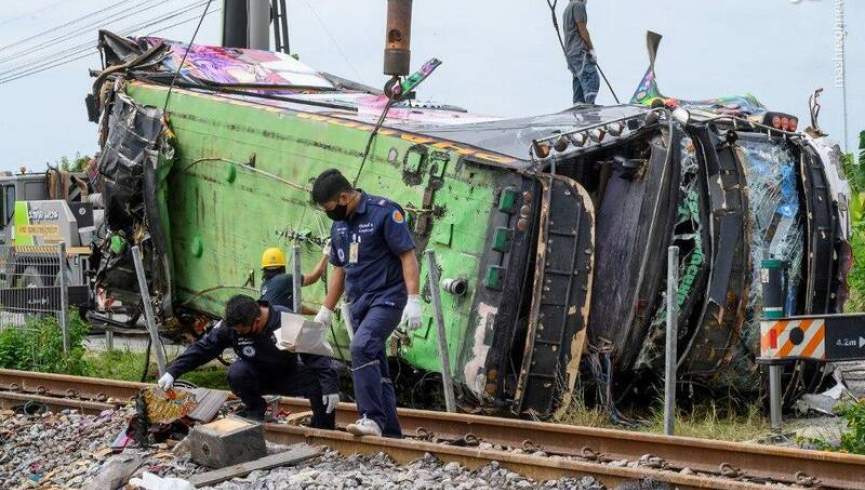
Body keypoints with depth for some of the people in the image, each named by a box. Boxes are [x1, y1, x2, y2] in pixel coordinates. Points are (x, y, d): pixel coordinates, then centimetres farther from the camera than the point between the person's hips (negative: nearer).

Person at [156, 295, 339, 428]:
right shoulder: (229, 325, -21)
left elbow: (316, 354, -25)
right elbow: (202, 348, -14)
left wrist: (330, 387, -32)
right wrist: (172, 372, -22)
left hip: (288, 376, -2)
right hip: (257, 378, 2)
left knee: (319, 382, -29)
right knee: (236, 373, -31)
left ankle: (324, 430, -7)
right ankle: (255, 409, -4)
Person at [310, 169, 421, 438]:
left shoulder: (384, 213, -11)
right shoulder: (339, 224, 12)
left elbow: (408, 256, -13)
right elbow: (339, 269, 21)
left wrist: (413, 300, -21)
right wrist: (325, 310, 20)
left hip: (387, 297, -8)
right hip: (358, 302, 8)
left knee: (362, 347, -27)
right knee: (374, 366, 8)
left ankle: (373, 418, -26)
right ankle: (390, 432, 13)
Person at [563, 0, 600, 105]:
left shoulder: (567, 9, 26)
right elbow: (582, 29, -10)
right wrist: (592, 49, -7)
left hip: (570, 52, 10)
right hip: (580, 51, -10)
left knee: (579, 81, 6)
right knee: (592, 78, -18)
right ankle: (590, 105, -33)